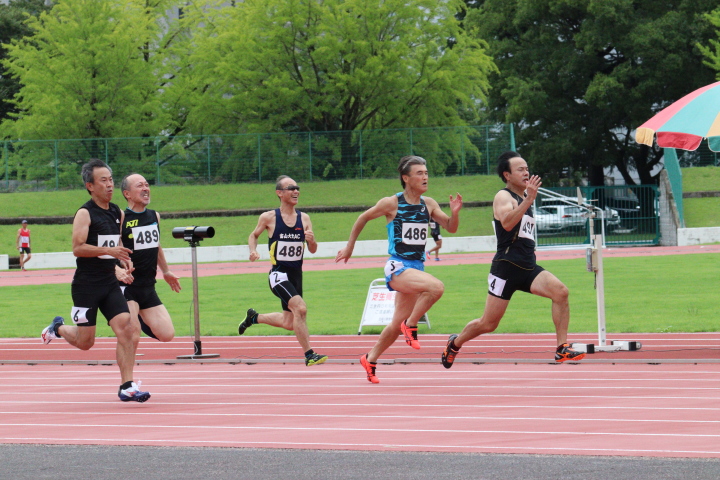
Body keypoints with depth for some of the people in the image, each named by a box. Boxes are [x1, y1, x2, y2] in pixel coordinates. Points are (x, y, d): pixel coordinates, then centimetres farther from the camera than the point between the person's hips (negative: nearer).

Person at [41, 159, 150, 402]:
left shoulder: (118, 214, 11)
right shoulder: (85, 214, -11)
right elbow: (78, 247, -21)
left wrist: (123, 259, 7)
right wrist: (109, 250, -30)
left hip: (110, 283, 6)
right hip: (86, 284, -6)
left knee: (126, 329, -11)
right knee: (84, 342, 1)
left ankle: (127, 387, -10)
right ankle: (58, 328, 34)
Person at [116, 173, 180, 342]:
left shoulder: (154, 217, 9)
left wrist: (166, 272, 37)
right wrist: (117, 270, -33)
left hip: (148, 288, 6)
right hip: (126, 286, -6)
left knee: (167, 335, 1)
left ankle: (139, 320, 27)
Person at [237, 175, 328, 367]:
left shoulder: (304, 218, 3)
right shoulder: (269, 218, -6)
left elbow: (313, 250, 4)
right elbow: (254, 235, 11)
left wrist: (311, 241, -18)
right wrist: (253, 251, -8)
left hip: (296, 274, 6)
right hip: (279, 274, -6)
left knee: (289, 323, 15)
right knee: (300, 308, -26)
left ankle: (254, 317, 40)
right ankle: (309, 355, -20)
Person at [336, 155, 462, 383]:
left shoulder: (428, 204, 6)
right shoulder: (392, 204, -7)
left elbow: (451, 228, 12)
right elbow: (363, 218, 7)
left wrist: (455, 212, -10)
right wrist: (349, 247, 13)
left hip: (416, 268, 6)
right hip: (397, 268, -6)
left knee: (398, 324, 11)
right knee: (436, 287, -30)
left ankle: (370, 359, 28)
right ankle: (411, 326, -12)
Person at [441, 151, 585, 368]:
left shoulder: (524, 198, 18)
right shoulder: (503, 197, -6)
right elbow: (507, 223, -30)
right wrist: (529, 199, -35)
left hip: (528, 268, 7)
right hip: (506, 267, -6)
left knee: (560, 292, -21)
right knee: (488, 324, 3)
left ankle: (562, 348, -20)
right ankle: (455, 343, 32)